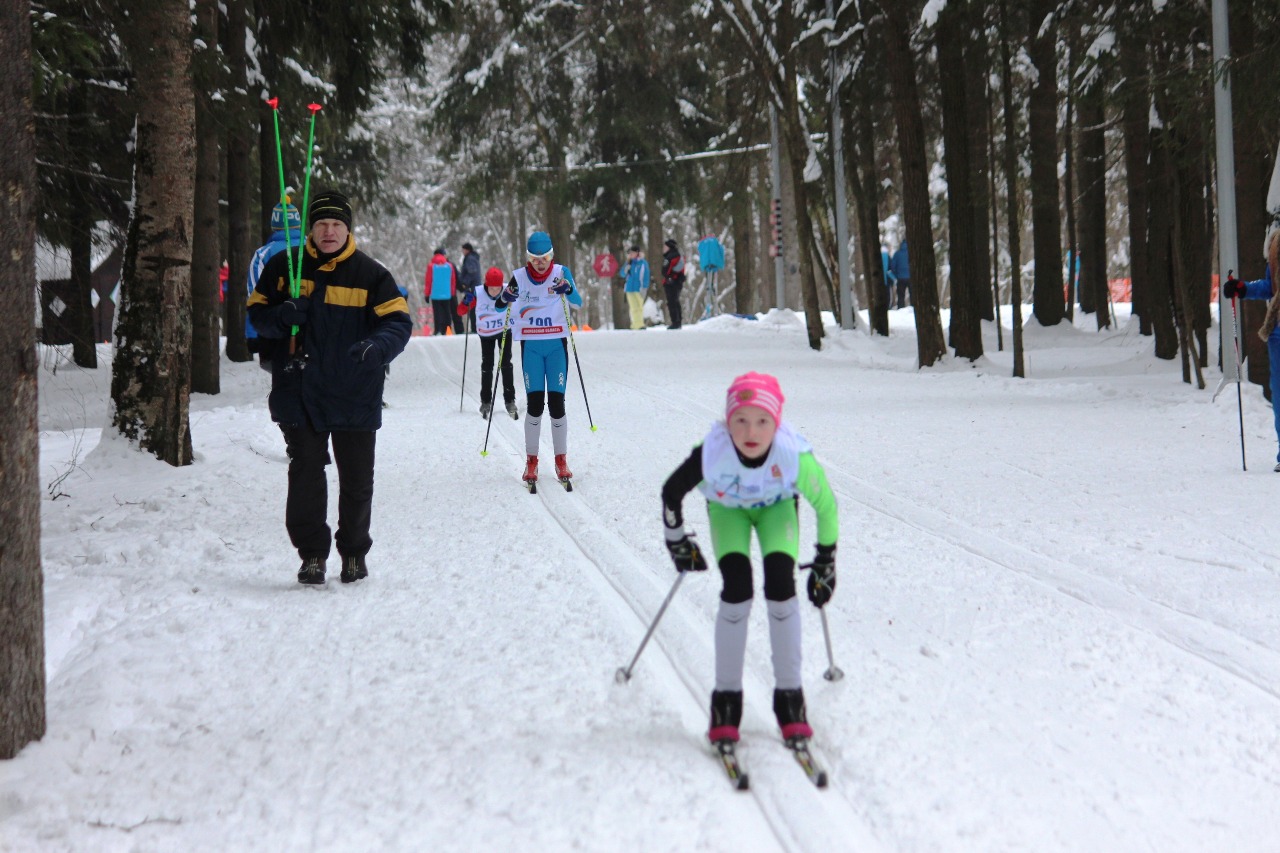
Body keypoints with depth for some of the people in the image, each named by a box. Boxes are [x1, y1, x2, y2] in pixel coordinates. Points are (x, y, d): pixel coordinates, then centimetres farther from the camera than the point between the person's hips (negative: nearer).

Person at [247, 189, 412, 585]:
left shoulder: (370, 273, -1)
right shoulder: (284, 267, 4)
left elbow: (398, 322, -5)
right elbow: (258, 312, 9)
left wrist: (376, 346, -26)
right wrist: (282, 317, -14)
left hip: (354, 395, 0)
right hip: (299, 393, 0)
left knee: (357, 478, 9)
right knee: (305, 472, -3)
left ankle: (354, 552, 26)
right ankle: (312, 553, 8)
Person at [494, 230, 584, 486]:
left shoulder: (561, 273, -2)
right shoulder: (519, 276, -1)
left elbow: (578, 302, -15)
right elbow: (498, 306, -8)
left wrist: (567, 288, -36)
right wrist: (507, 295, -30)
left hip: (557, 345, 0)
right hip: (531, 346, 0)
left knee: (556, 402, -2)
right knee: (534, 403, -4)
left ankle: (561, 461, 7)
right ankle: (531, 461, 6)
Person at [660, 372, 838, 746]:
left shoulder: (794, 455, -38)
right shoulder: (712, 453, -38)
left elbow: (825, 505, -19)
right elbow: (671, 493, -17)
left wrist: (825, 562, -10)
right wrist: (678, 543, -3)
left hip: (777, 506, 0)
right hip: (728, 508, 0)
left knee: (781, 583, -21)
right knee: (737, 586, -21)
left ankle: (789, 693, -5)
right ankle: (726, 694, -6)